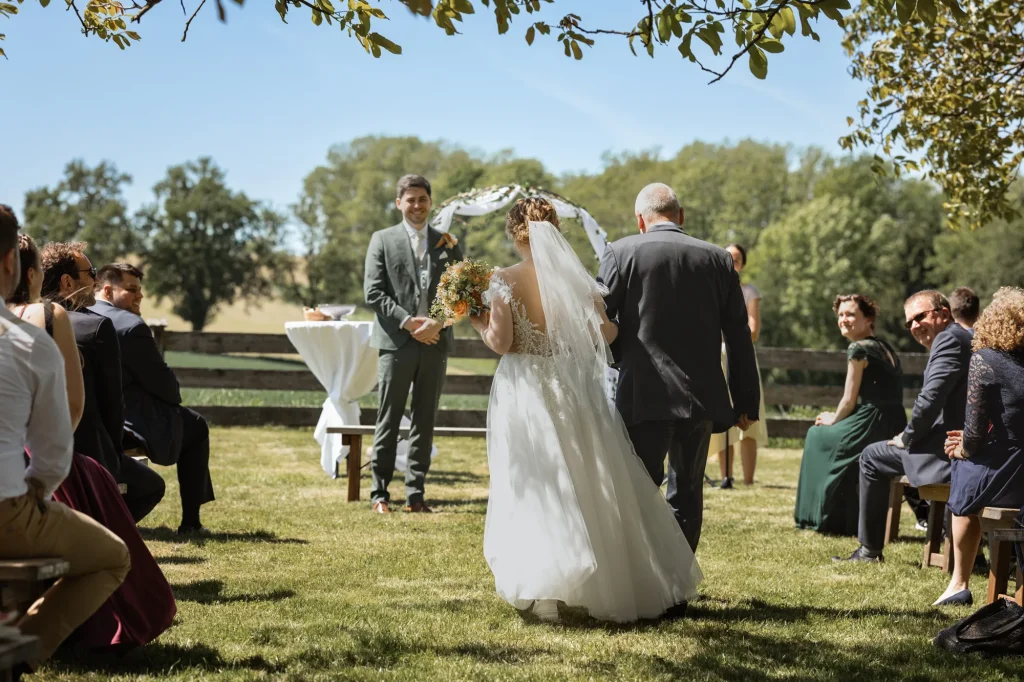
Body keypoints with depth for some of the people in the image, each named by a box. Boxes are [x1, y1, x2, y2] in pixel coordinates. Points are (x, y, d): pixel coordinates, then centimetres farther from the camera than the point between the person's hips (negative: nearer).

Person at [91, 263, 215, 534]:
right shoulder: (131, 326, -18)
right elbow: (163, 383, -13)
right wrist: (175, 397, 10)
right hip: (132, 425, -8)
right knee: (195, 426, 18)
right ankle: (190, 522, 15)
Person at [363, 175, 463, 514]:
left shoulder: (446, 242, 12)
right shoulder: (383, 240, 6)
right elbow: (373, 293, -2)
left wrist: (438, 322, -10)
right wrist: (408, 321, -13)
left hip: (435, 343, 2)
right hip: (396, 342, -2)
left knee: (425, 422, 6)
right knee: (388, 421, 1)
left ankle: (415, 493, 11)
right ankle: (380, 493, 7)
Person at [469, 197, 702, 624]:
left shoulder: (504, 281, -9)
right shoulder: (575, 279, -2)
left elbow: (500, 343, -13)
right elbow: (605, 334, -3)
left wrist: (478, 323, 6)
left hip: (524, 393, -2)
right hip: (572, 391, 2)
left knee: (533, 490, 4)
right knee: (590, 487, 14)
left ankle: (543, 589, -2)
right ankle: (615, 580, 22)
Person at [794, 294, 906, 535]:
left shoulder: (858, 348, -9)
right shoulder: (884, 348, 18)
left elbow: (850, 399, -8)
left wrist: (833, 420, 10)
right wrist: (837, 418, 18)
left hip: (873, 426, -9)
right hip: (894, 427, 9)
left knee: (818, 436, 15)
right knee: (833, 434, 30)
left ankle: (828, 519, 19)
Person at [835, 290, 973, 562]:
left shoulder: (949, 339, -14)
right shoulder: (962, 337, 18)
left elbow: (930, 398, -22)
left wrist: (908, 437, -6)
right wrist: (912, 435, 13)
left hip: (947, 450, -10)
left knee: (872, 457, 8)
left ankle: (870, 549, 15)